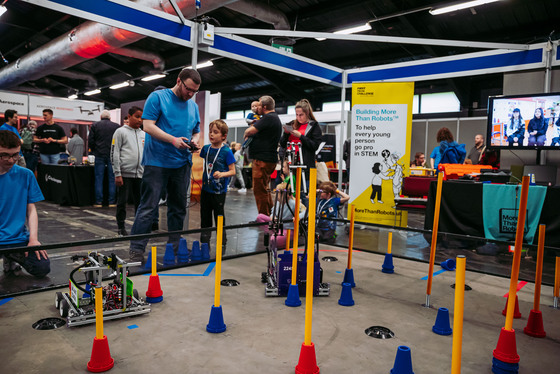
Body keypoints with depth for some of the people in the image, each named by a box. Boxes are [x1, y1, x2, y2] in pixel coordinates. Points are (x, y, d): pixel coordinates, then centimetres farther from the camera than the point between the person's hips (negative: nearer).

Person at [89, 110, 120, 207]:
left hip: (99, 155, 0)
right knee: (112, 179, 4)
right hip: (113, 155, 0)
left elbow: (91, 141, 2)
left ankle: (98, 202, 4)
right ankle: (112, 202, 4)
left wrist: (94, 151, 15)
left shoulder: (95, 125, 4)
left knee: (99, 179, 4)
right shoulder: (116, 126, 2)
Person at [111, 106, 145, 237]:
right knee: (122, 201, 2)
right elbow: (114, 154, -5)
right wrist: (117, 174, -11)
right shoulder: (121, 132, 1)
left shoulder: (143, 134, 15)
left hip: (140, 174, 5)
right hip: (125, 173, -4)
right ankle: (121, 227, 13)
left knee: (140, 201, 7)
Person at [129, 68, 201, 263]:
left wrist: (195, 141, -3)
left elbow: (196, 131, 21)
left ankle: (175, 246, 23)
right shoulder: (157, 97, -1)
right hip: (157, 161, -6)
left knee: (179, 207, 12)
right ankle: (136, 249, 1)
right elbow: (148, 126, -9)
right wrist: (173, 140, -20)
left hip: (182, 163, 6)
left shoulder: (193, 106, 16)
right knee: (148, 206, -6)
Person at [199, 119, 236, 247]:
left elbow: (232, 171, -11)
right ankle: (204, 241, 27)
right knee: (205, 217, 14)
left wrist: (222, 174, -27)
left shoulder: (226, 151, -11)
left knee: (219, 217, 4)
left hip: (219, 191, -5)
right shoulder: (206, 148, 4)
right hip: (206, 189, 5)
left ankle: (222, 243, 17)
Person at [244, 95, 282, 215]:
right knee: (264, 188, 20)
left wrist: (246, 134, 2)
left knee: (259, 189, -6)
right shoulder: (275, 118, 20)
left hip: (263, 160, -11)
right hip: (270, 159, 11)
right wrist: (249, 135, 6)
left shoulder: (268, 118, -15)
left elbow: (250, 131, -20)